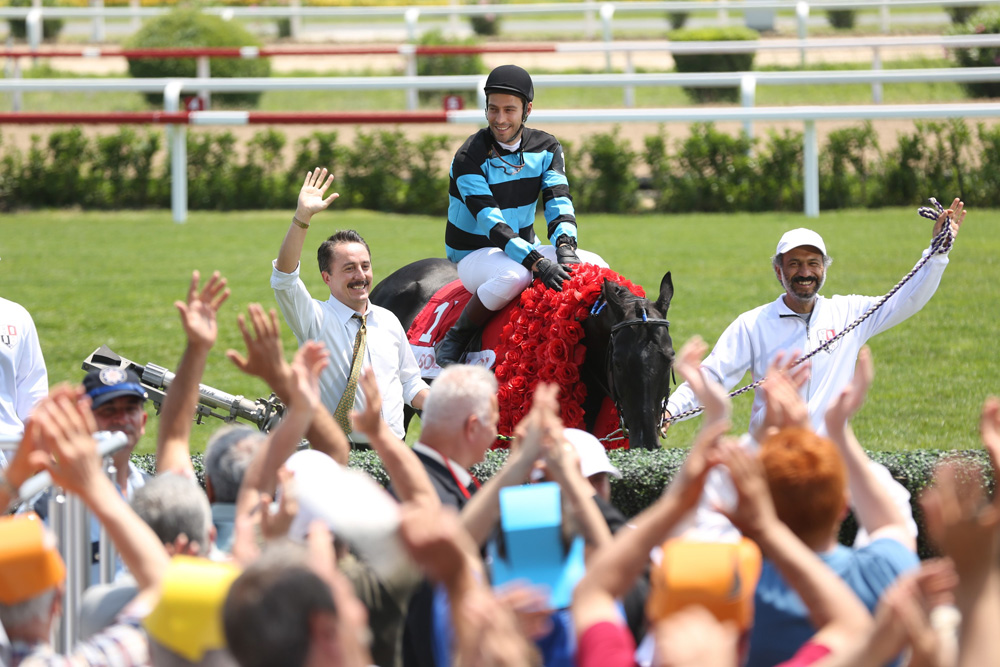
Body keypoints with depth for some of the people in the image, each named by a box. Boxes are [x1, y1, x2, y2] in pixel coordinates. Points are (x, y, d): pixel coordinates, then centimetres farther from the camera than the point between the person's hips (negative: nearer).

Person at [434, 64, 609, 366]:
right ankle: (454, 339, -20)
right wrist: (539, 264, -38)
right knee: (514, 275, -40)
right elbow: (492, 223, -26)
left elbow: (559, 203, -11)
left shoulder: (546, 148, 1)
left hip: (525, 249, 6)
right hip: (474, 255, -6)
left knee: (596, 266, -15)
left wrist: (565, 247, -33)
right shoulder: (469, 158, -18)